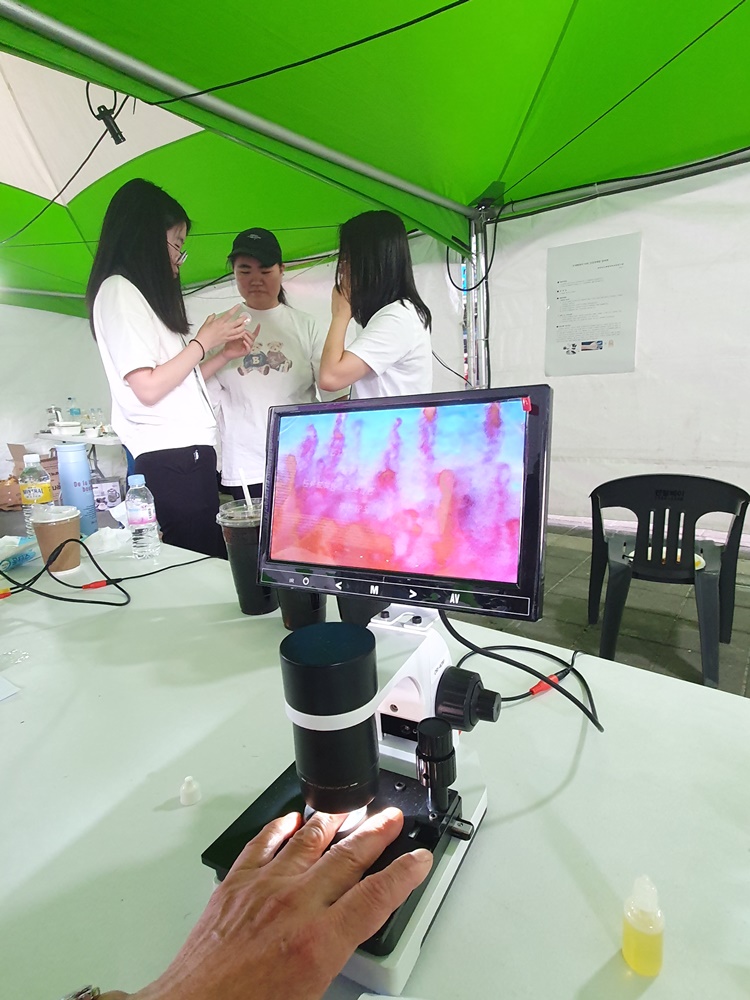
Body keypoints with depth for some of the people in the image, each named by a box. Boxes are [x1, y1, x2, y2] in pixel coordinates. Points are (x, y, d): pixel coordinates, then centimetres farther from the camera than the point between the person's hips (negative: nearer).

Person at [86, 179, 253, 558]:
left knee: (209, 564, 6)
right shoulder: (118, 290, -4)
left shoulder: (144, 293, 22)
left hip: (185, 456, 9)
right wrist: (203, 341, -4)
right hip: (171, 459, -9)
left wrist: (224, 354, 16)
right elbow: (148, 388, -14)